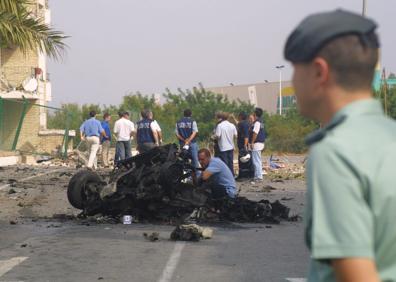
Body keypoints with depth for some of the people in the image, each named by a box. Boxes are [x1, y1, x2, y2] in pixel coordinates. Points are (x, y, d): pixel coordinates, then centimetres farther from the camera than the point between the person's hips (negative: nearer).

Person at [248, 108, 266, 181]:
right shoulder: (261, 122, 15)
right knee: (258, 161, 15)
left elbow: (255, 133, -21)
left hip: (256, 144, -10)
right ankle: (258, 176, 21)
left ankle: (258, 176, -7)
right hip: (260, 143, 10)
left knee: (256, 161, -7)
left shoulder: (257, 122, -16)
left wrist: (252, 143, -19)